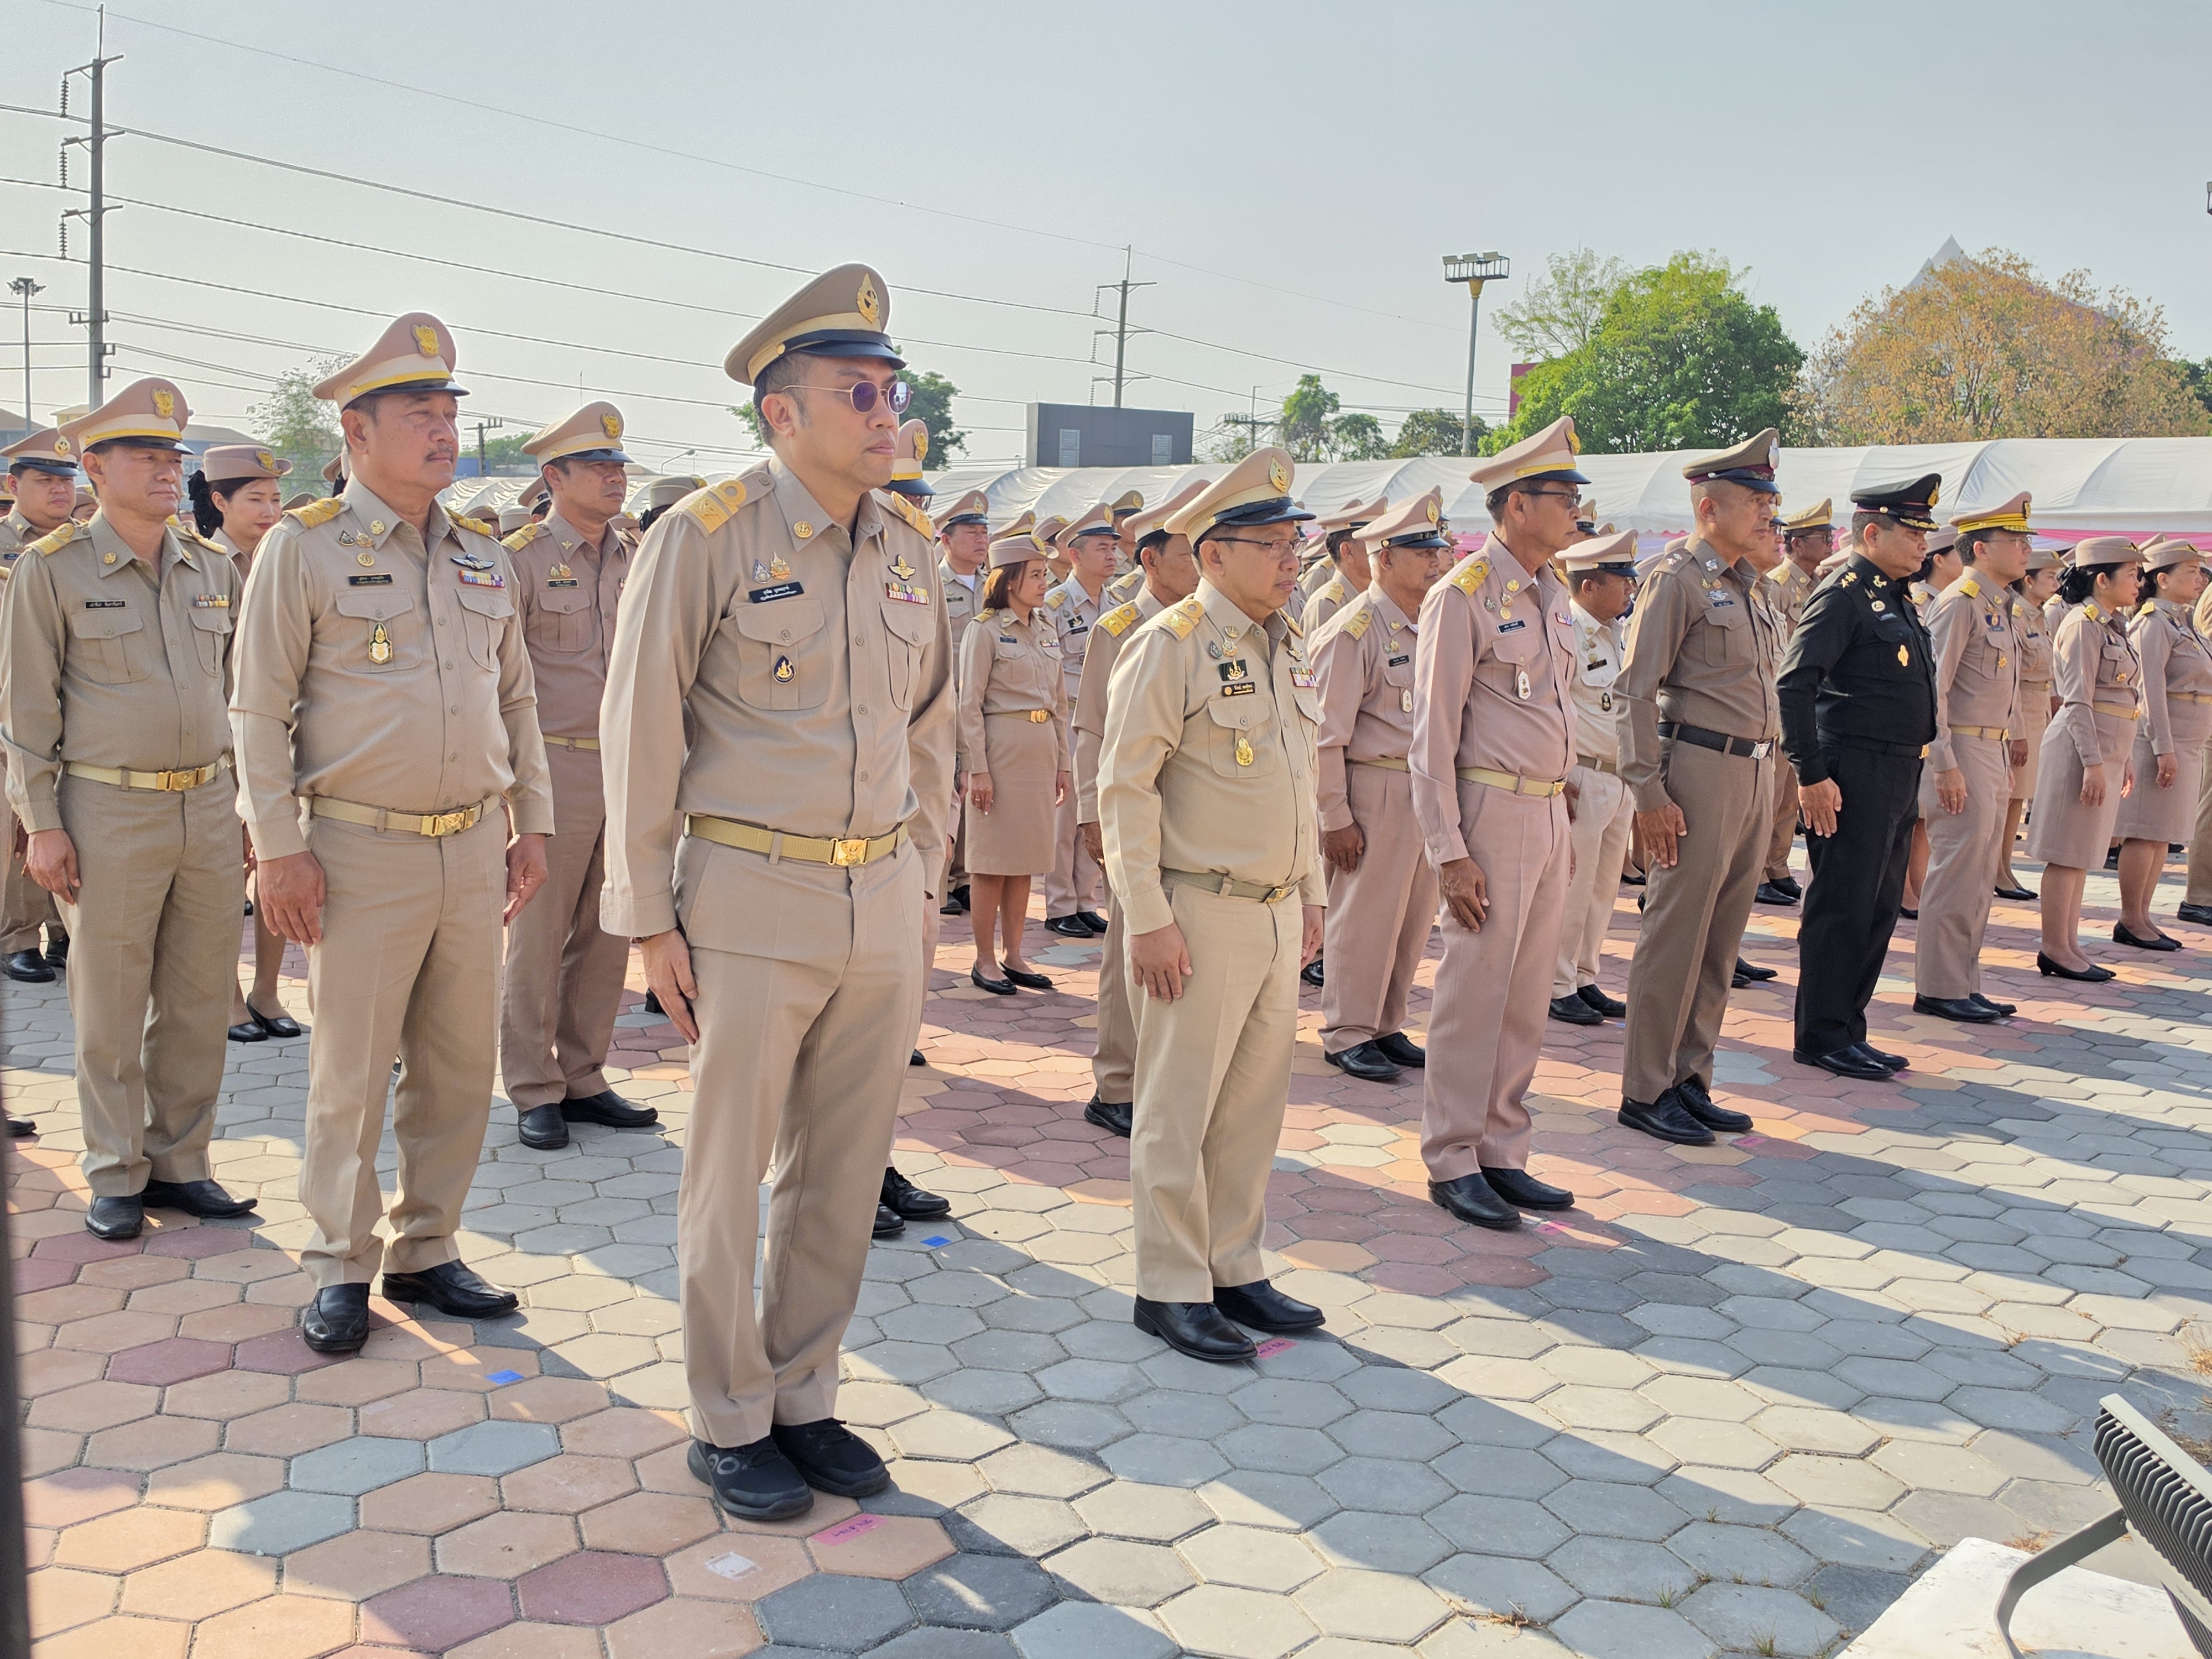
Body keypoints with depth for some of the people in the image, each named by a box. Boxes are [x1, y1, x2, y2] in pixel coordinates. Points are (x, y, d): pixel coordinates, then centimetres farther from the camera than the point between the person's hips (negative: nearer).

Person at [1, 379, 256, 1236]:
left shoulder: (214, 568, 9)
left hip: (208, 806, 4)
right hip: (108, 813, -4)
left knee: (198, 1001, 9)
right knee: (110, 1008, 5)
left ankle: (179, 1162, 22)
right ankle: (116, 1177, 18)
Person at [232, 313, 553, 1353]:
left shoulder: (483, 555, 12)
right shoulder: (301, 549, -4)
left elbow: (516, 699, 17)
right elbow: (260, 709, -5)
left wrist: (532, 825, 12)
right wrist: (277, 846, -11)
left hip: (474, 848, 5)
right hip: (362, 851, -5)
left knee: (459, 1069, 9)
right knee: (350, 1073, 3)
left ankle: (426, 1252, 24)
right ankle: (341, 1270, 18)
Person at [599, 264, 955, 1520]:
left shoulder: (913, 547, 7)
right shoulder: (706, 539, -9)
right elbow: (641, 731, -6)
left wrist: (923, 880, 13)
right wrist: (650, 919, -7)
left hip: (883, 907, 5)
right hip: (752, 905, -5)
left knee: (845, 1173, 12)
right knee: (730, 1177, 7)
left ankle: (806, 1399, 29)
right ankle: (730, 1425, 24)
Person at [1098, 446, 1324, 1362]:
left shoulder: (1288, 647, 13)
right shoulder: (1169, 646, -12)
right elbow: (1124, 788, -14)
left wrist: (1311, 894, 18)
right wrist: (1148, 919, -17)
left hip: (1277, 914, 8)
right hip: (1200, 916, -7)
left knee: (1254, 1105, 14)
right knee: (1179, 1112, 3)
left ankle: (1234, 1269, 27)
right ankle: (1170, 1288, 14)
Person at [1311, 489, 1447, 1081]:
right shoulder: (1354, 631, -12)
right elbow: (1326, 734, -13)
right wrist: (1336, 817, -14)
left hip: (1430, 792, 7)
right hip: (1376, 792, -7)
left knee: (1415, 917, 13)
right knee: (1365, 916, 2)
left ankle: (1386, 1026, 27)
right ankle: (1348, 1034, 15)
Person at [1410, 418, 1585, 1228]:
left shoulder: (1551, 594, 13)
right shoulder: (1463, 596, -11)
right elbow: (1431, 735, -13)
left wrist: (1562, 813, 16)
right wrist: (1449, 853, -17)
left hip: (1549, 812, 8)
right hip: (1492, 812, -8)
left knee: (1527, 996, 12)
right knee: (1473, 994, -1)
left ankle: (1502, 1154, 22)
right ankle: (1453, 1163, 11)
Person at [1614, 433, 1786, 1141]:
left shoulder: (1746, 584, 16)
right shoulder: (1677, 578, -9)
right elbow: (1634, 691, -14)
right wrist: (1649, 792, -18)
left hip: (1754, 775, 8)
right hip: (1701, 770, -8)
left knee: (1722, 939, 12)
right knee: (1675, 935, -3)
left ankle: (1690, 1078, 21)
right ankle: (1645, 1090, 7)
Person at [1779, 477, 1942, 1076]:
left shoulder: (1896, 598, 17)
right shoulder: (1844, 593, -12)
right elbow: (1794, 684, -20)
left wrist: (1912, 770, 19)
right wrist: (1811, 775, -22)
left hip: (1899, 778, 9)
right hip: (1855, 776, -9)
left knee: (1879, 910, 13)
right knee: (1841, 910, -3)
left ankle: (1848, 1030, 22)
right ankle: (1821, 1037, 7)